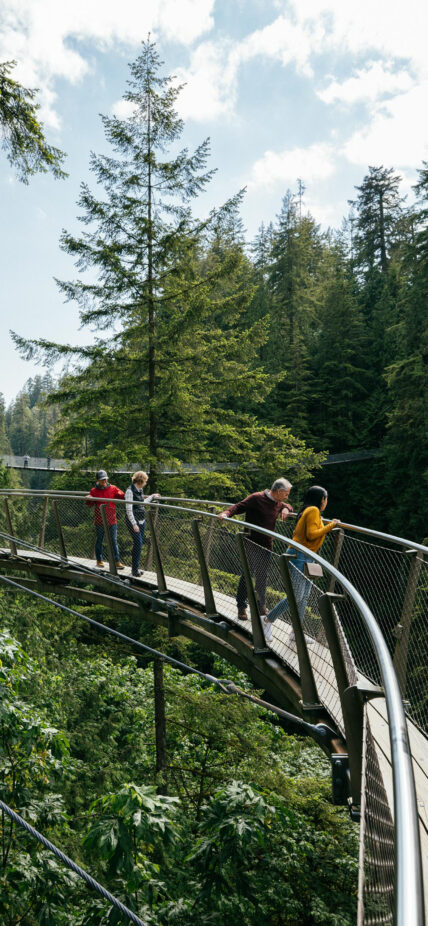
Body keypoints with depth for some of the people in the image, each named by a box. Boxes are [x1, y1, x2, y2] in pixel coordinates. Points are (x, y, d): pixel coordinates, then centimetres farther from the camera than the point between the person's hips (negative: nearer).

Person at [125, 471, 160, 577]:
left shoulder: (140, 490, 12)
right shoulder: (130, 490, -14)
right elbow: (128, 509, -17)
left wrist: (152, 496, 31)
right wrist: (134, 524, -20)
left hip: (141, 520, 8)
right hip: (133, 520, -8)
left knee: (139, 543, 10)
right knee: (138, 543, -11)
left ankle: (136, 568, 19)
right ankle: (135, 569, -4)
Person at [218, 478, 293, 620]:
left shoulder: (278, 503, 12)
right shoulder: (256, 498, -12)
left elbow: (288, 506, 32)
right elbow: (238, 507, -14)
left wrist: (285, 509, 7)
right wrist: (226, 513, -33)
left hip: (266, 546, 6)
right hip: (251, 543, -6)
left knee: (262, 576, 13)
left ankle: (261, 605, 28)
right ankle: (241, 606, 9)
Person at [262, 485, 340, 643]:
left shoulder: (307, 511, 19)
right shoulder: (313, 510, -9)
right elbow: (311, 534, -18)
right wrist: (330, 526, -8)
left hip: (306, 559, 10)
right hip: (300, 557, -10)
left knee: (304, 597, 9)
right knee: (296, 597, -9)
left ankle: (296, 633, 13)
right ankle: (268, 620, 4)